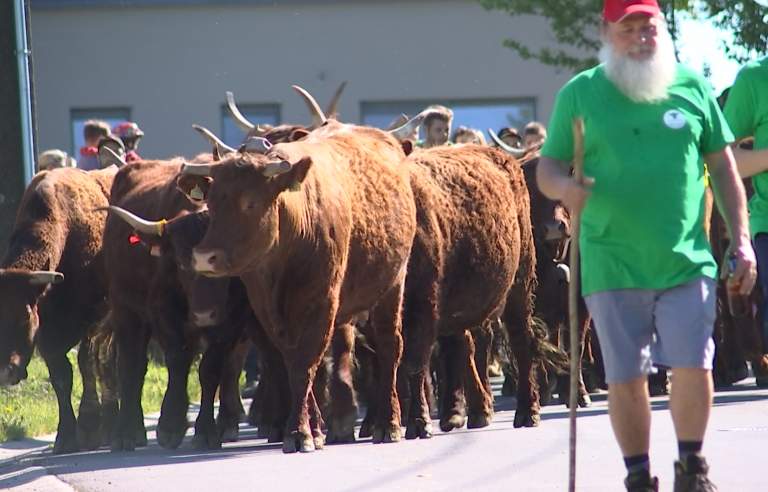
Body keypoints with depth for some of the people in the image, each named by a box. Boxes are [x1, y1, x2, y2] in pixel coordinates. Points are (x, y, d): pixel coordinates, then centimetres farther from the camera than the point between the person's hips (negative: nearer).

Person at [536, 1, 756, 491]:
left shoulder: (692, 87, 7)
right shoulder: (579, 94, 4)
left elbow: (724, 166, 11)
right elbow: (547, 167, 6)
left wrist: (741, 241, 6)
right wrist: (563, 186, -18)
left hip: (688, 263, 0)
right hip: (614, 267, 0)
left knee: (693, 367, -6)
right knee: (626, 377, 3)